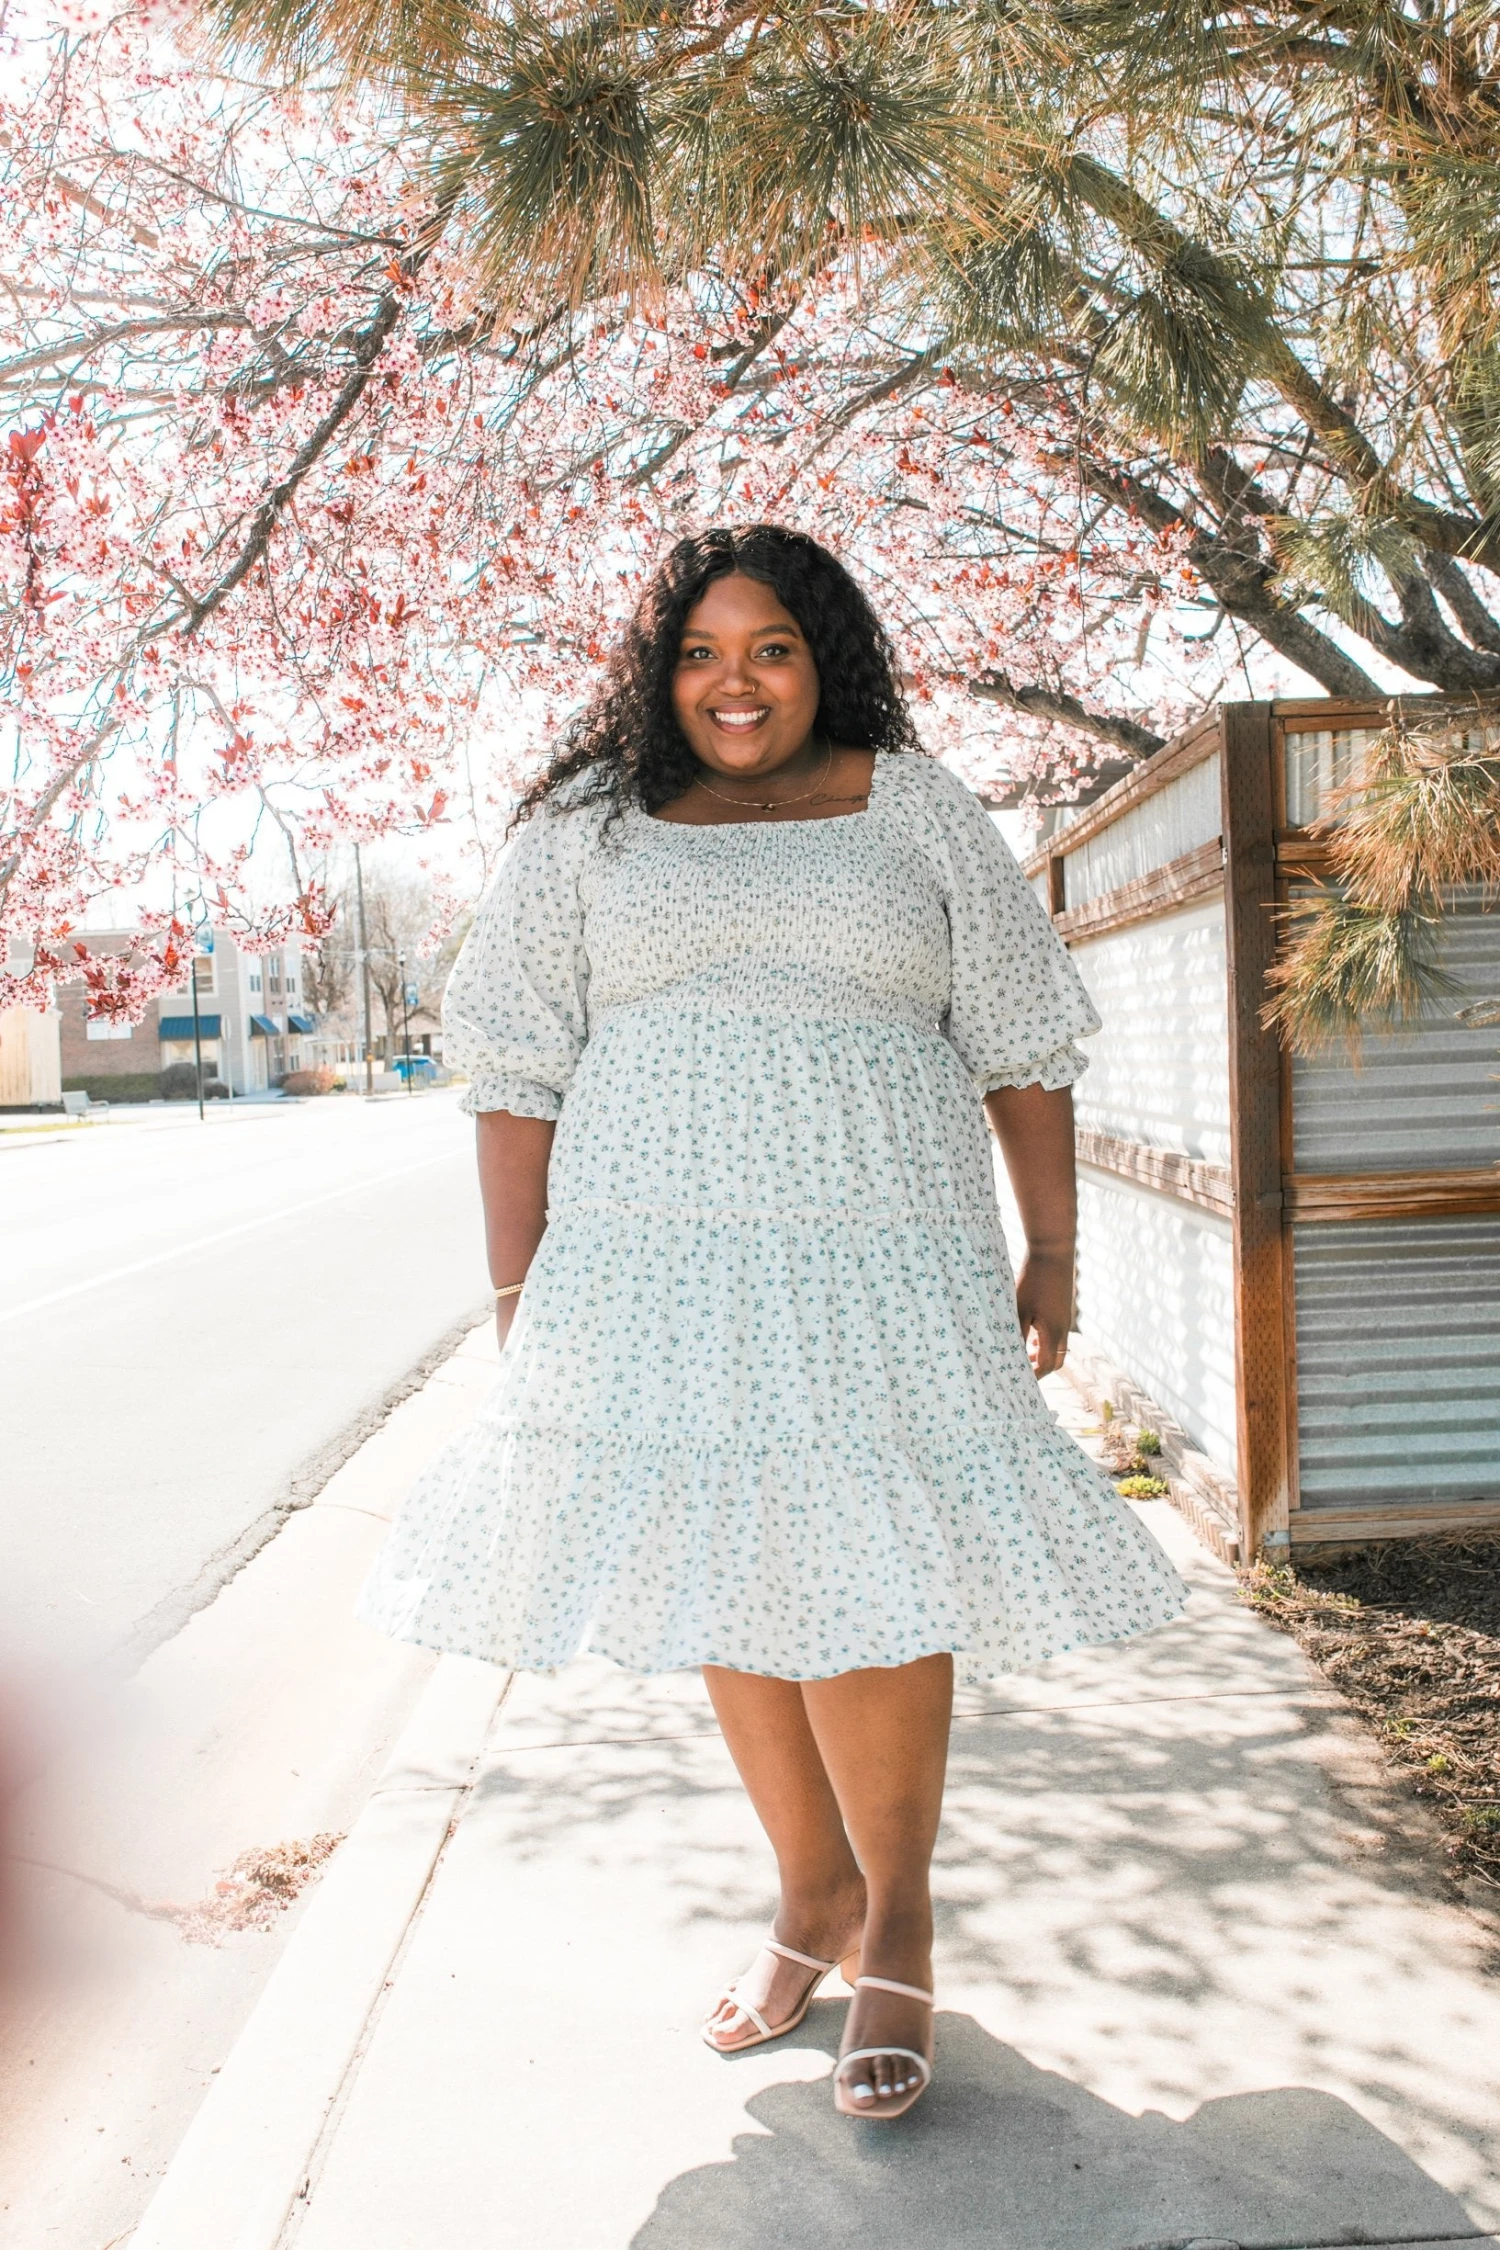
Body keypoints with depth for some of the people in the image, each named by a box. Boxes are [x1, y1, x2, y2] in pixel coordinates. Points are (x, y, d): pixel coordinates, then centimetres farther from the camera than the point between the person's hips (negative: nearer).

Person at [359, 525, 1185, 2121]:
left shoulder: (914, 807, 8)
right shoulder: (591, 824, 9)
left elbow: (1020, 1044, 9)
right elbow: (518, 1065, 7)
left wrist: (1053, 1253, 6)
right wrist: (519, 1292, 2)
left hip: (876, 1260, -1)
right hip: (660, 1265, 2)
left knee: (865, 1579, -6)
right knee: (727, 1579, 8)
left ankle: (897, 1920, 17)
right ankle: (812, 1893, 29)